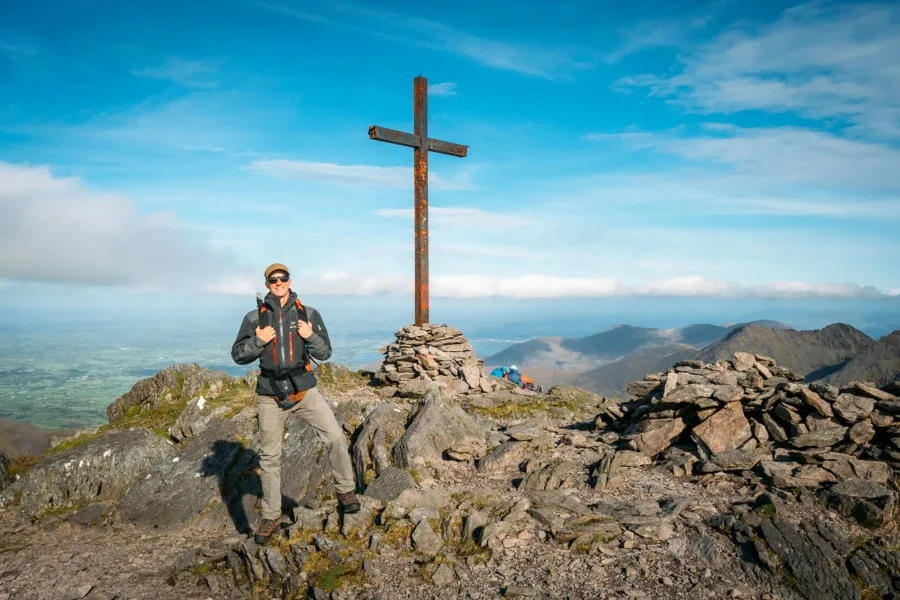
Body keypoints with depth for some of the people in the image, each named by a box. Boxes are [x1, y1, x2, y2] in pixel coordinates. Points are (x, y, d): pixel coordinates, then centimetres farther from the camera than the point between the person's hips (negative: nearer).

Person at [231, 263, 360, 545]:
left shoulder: (308, 314, -1)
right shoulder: (254, 318, 0)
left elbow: (325, 353, 0)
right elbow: (238, 355, 2)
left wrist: (311, 337, -19)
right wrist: (258, 341, -15)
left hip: (304, 389, -1)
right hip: (271, 395, 1)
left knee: (335, 437, -14)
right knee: (270, 457, 9)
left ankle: (345, 491, 9)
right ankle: (271, 517, 24)